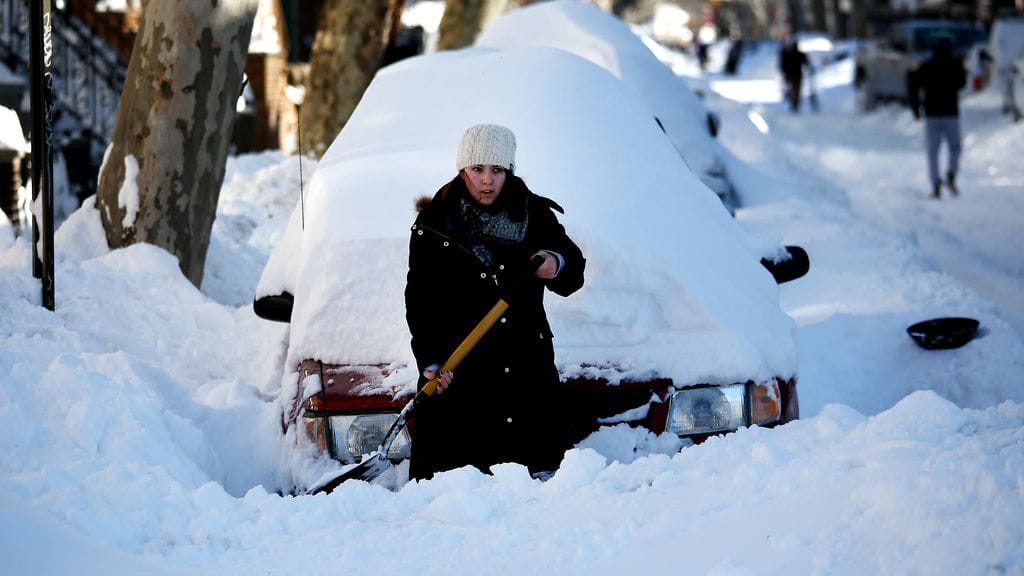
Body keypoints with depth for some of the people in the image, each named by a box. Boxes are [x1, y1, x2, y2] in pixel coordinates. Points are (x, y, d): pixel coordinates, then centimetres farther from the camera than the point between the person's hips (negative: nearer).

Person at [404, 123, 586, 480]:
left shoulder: (533, 213, 7)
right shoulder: (435, 223, 1)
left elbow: (575, 273, 12)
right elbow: (420, 300, -1)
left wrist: (557, 265, -12)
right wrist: (430, 361, -12)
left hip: (528, 365, 2)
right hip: (458, 372, -2)